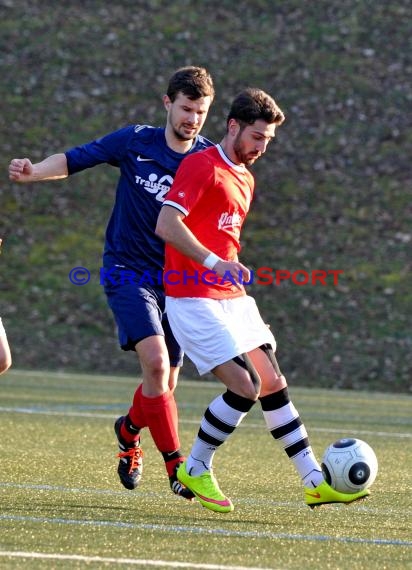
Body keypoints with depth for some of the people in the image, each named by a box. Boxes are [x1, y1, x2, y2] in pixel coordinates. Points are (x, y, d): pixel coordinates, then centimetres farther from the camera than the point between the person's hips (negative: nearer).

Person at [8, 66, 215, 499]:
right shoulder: (135, 142, -5)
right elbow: (74, 160, -2)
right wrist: (33, 171, -20)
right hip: (127, 273, -3)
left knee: (165, 382, 5)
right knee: (155, 360, -22)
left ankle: (129, 431, 38)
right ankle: (174, 461, -12)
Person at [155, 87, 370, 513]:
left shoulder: (245, 179, 18)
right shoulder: (201, 167, -11)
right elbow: (166, 225, -22)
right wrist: (214, 263, -28)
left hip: (232, 298, 9)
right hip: (194, 300, -9)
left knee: (273, 383, 6)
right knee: (246, 386, -15)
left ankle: (313, 481, 10)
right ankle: (196, 469, 2)